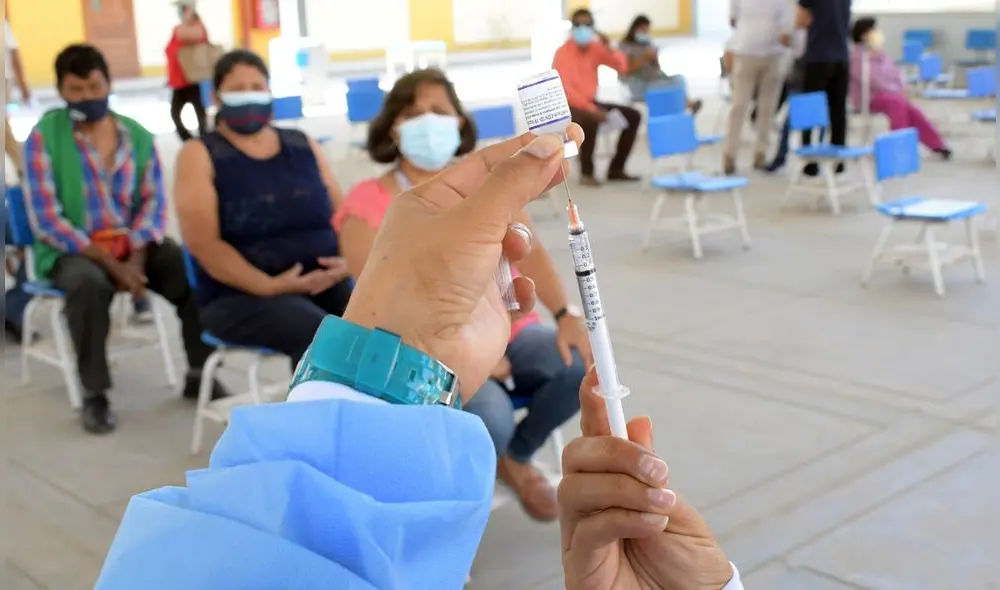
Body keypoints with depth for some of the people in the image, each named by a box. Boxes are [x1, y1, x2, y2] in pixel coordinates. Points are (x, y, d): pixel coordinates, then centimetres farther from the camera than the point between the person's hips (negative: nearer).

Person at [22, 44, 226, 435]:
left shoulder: (137, 135, 5)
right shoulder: (44, 137, -6)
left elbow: (154, 202, 1)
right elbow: (46, 219, -12)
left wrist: (136, 257, -17)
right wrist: (108, 263, -20)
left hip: (135, 243, 3)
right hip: (72, 249, -3)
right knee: (88, 283, -36)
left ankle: (199, 374, -3)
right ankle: (94, 394, -19)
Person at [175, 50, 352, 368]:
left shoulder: (302, 146, 15)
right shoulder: (199, 156, 2)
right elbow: (204, 243, -9)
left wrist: (347, 261, -9)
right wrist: (268, 286, -20)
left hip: (325, 283, 4)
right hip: (241, 296, -4)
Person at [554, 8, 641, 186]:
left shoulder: (596, 48, 4)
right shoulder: (562, 53, -14)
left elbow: (622, 67, 4)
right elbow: (564, 90, -22)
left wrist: (609, 49, -13)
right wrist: (591, 108, -29)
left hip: (591, 102, 7)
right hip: (568, 106, -7)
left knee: (633, 116, -2)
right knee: (590, 120, -39)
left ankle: (616, 169, 3)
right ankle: (586, 173, -22)